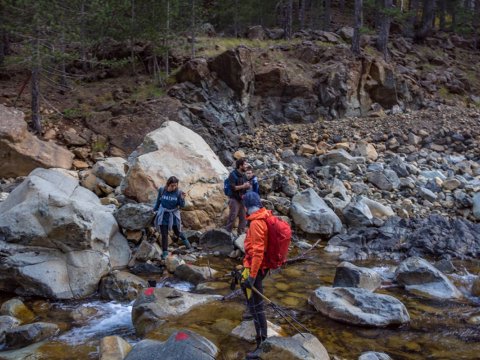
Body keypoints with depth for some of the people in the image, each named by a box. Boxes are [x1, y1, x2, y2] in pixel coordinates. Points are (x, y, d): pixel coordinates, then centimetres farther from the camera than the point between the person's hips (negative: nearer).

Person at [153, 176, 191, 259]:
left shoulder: (178, 192, -14)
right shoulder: (161, 190, -12)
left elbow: (182, 205, -12)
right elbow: (158, 201, 6)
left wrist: (182, 198, -30)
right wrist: (155, 209, 18)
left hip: (174, 216, 0)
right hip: (163, 216, 0)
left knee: (177, 233, 16)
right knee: (164, 235, 3)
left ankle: (184, 239, 48)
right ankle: (165, 252, 17)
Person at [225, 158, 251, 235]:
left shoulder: (243, 175, 14)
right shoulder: (233, 174, -9)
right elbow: (232, 187, -19)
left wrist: (248, 186, 1)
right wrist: (243, 186, -19)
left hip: (242, 200, 8)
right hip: (234, 200, -7)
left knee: (243, 218, 8)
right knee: (232, 218, -10)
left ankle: (241, 234, 15)